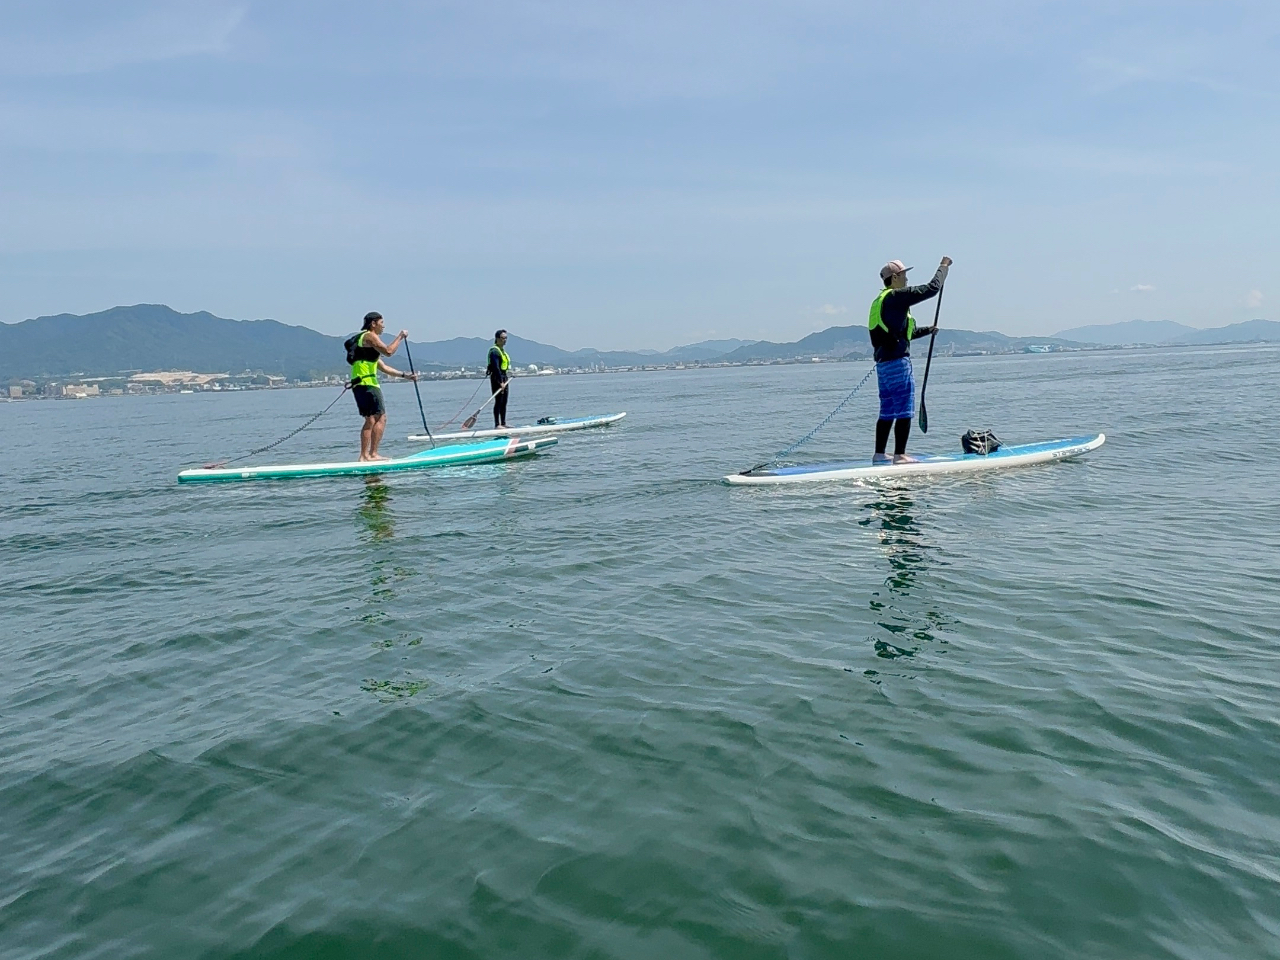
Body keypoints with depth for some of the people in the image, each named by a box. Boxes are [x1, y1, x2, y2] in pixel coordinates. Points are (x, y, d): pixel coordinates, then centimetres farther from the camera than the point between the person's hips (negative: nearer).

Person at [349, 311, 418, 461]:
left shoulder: (364, 339, 28)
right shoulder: (370, 336, -3)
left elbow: (383, 367, 27)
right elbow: (388, 351, -18)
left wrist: (405, 376, 24)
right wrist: (400, 337, -4)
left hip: (358, 384, 10)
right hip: (367, 383, -10)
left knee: (371, 420, 13)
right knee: (380, 418, -9)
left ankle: (364, 455, 12)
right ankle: (373, 454, -12)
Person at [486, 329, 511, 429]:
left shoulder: (502, 350, 17)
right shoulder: (494, 351, -14)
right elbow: (496, 368, -22)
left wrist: (507, 377, 21)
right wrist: (500, 382, -27)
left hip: (504, 378, 10)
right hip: (497, 378, -10)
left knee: (504, 402, 11)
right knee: (498, 401, -10)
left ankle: (503, 423, 16)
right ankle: (497, 425, -9)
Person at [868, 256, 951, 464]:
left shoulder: (880, 301, 20)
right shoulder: (897, 297, -10)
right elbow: (932, 288, -9)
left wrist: (928, 330, 35)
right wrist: (944, 266, 6)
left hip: (882, 362, 9)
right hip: (897, 361, -9)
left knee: (887, 411, 12)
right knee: (904, 410, -5)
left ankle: (879, 454, 14)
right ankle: (899, 455, -5)